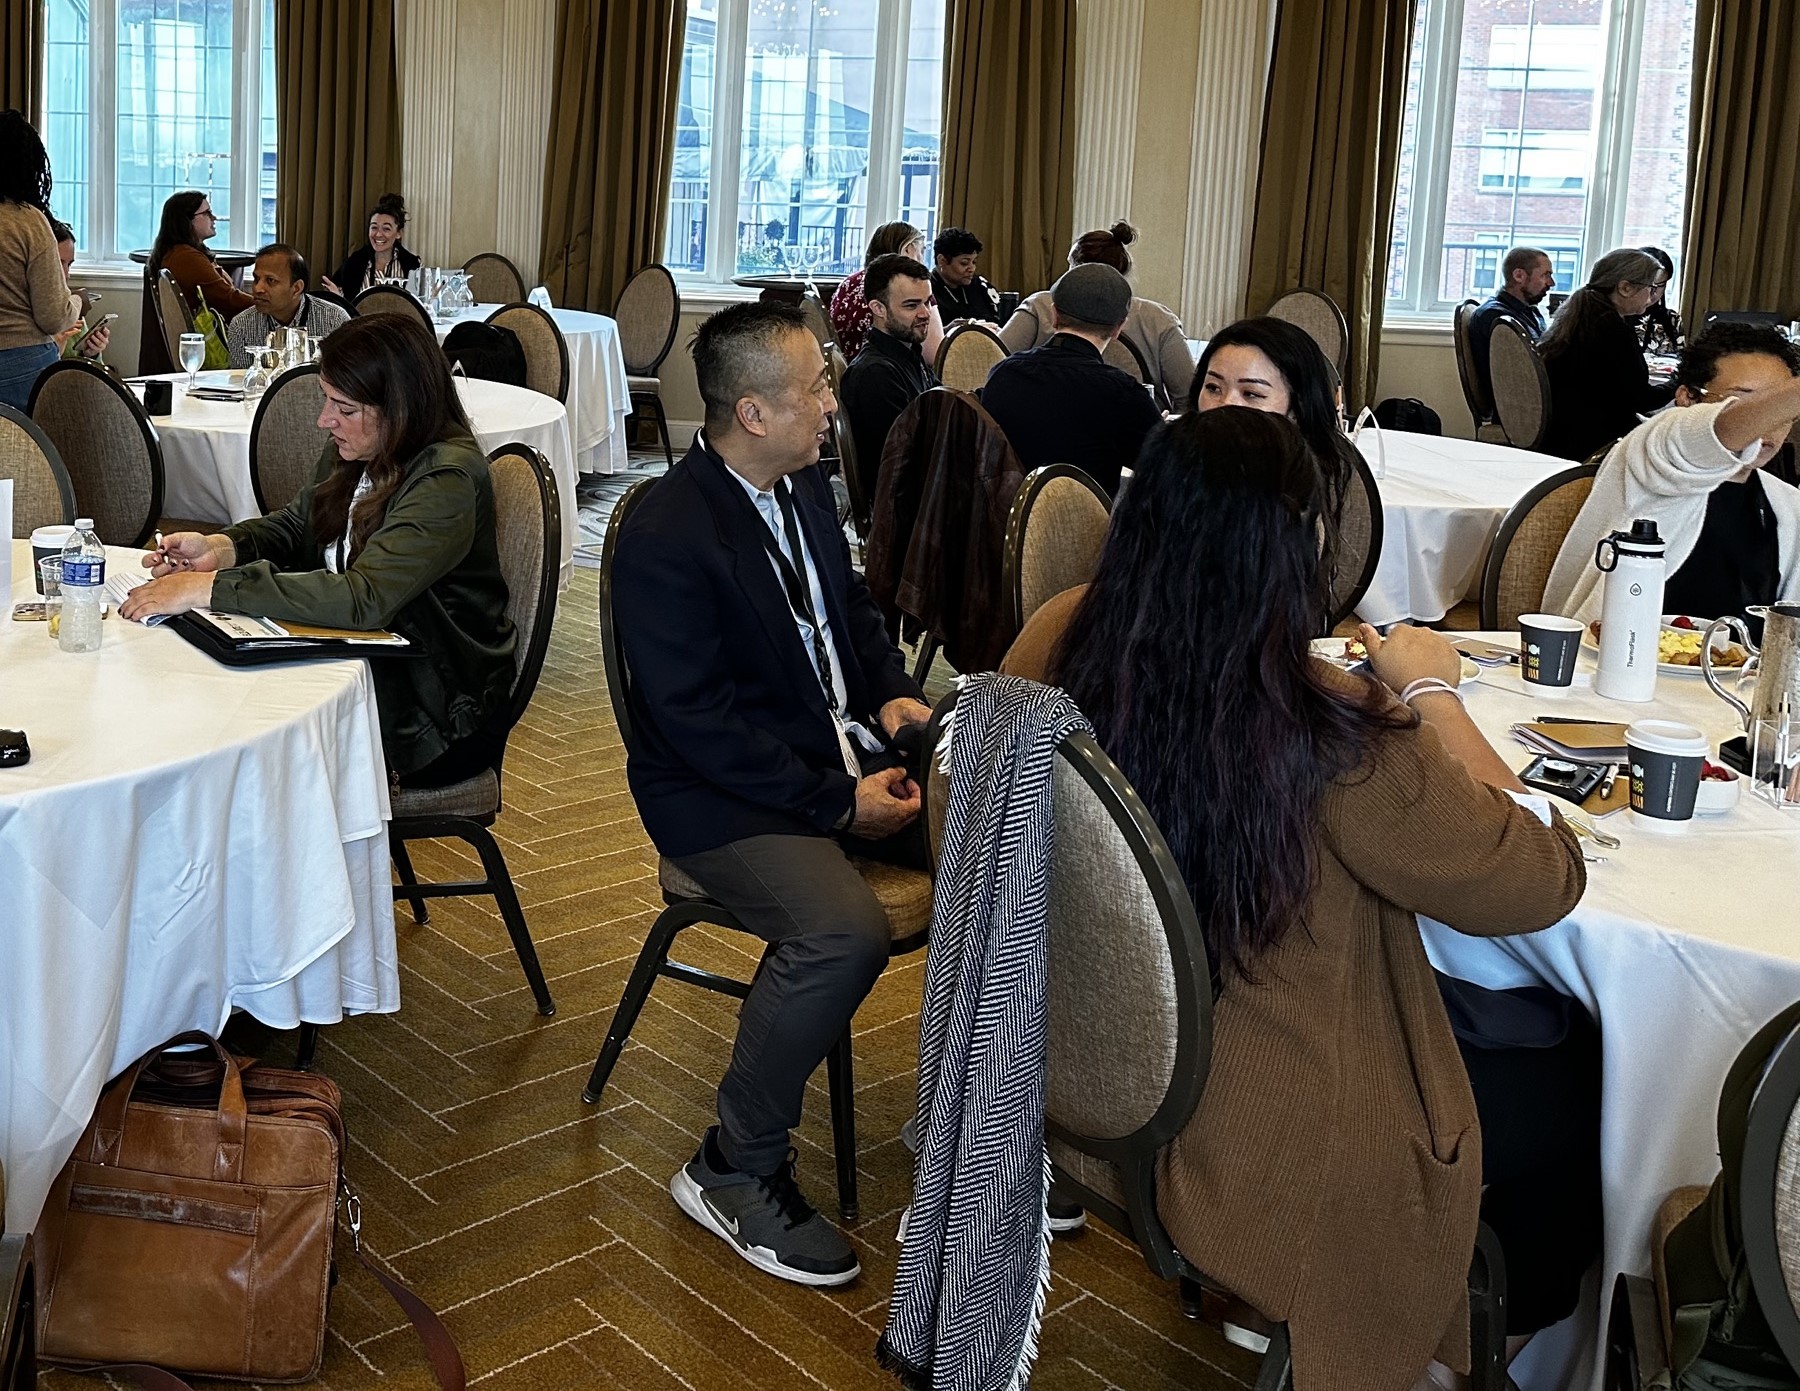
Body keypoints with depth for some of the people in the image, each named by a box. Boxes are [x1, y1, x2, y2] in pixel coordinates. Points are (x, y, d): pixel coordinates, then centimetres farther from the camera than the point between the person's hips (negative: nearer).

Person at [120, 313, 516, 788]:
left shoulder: (446, 481, -23)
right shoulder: (354, 452, 1)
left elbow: (363, 600, -32)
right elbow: (296, 525, 17)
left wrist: (209, 588, -31)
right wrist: (219, 549, -5)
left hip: (436, 713, -7)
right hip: (365, 662, 7)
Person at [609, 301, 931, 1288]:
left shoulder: (804, 484, 9)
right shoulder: (665, 538, -17)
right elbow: (699, 725, -20)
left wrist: (890, 693, 4)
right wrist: (839, 803, -21)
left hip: (845, 749, 8)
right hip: (726, 796, -8)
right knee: (843, 931, -33)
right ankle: (735, 1171, -11)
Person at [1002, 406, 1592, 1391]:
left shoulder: (1056, 651, -16)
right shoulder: (1333, 737, -32)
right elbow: (1544, 881, -17)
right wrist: (1434, 696, -6)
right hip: (1277, 1156, -6)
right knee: (1580, 1083, 22)